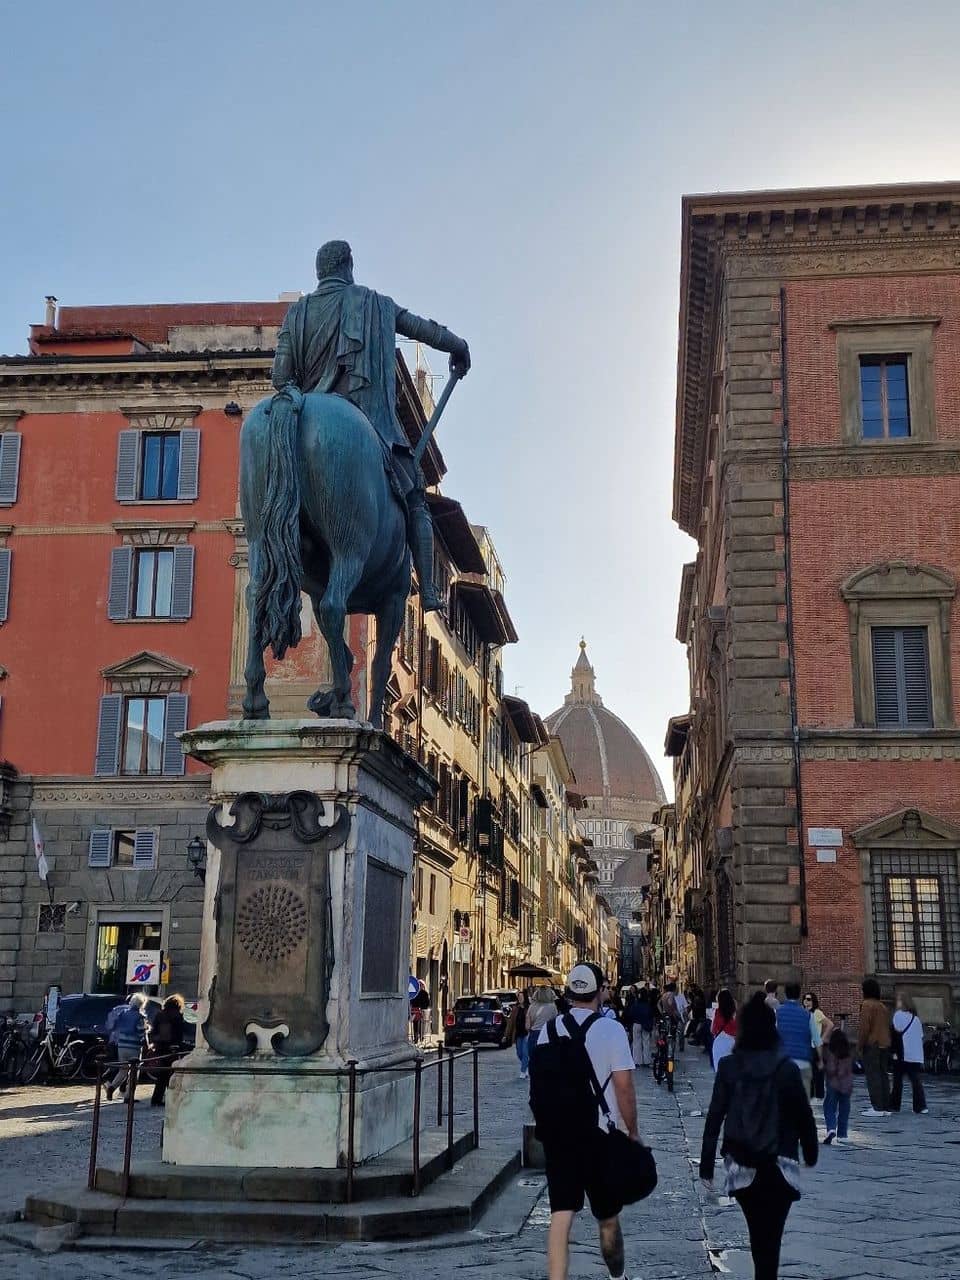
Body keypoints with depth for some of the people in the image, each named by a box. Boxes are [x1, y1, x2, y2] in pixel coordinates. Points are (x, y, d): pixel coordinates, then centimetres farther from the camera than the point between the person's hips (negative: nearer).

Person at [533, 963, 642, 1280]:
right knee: (608, 1217, 16)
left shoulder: (549, 1029, 4)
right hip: (599, 1133, -3)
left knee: (560, 1215, 1)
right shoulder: (610, 1029, -9)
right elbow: (623, 1086, -12)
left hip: (557, 1133, 3)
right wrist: (633, 1132, -2)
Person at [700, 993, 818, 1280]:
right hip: (778, 1167, -2)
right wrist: (811, 1151, 14)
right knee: (770, 1237, 2)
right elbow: (803, 1116, -4)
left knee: (757, 1233, 22)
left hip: (741, 1166, 2)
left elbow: (714, 1118, -5)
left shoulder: (728, 1066, -5)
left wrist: (706, 1166, 1)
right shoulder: (786, 1068, -10)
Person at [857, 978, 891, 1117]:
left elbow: (864, 1027, -16)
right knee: (883, 1075, 11)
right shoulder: (883, 1006, 16)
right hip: (884, 1045, 8)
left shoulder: (867, 1005, -11)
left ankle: (877, 1108, -11)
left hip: (871, 1045, -8)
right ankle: (885, 1107, 12)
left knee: (873, 1076, -8)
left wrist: (859, 1046, -9)